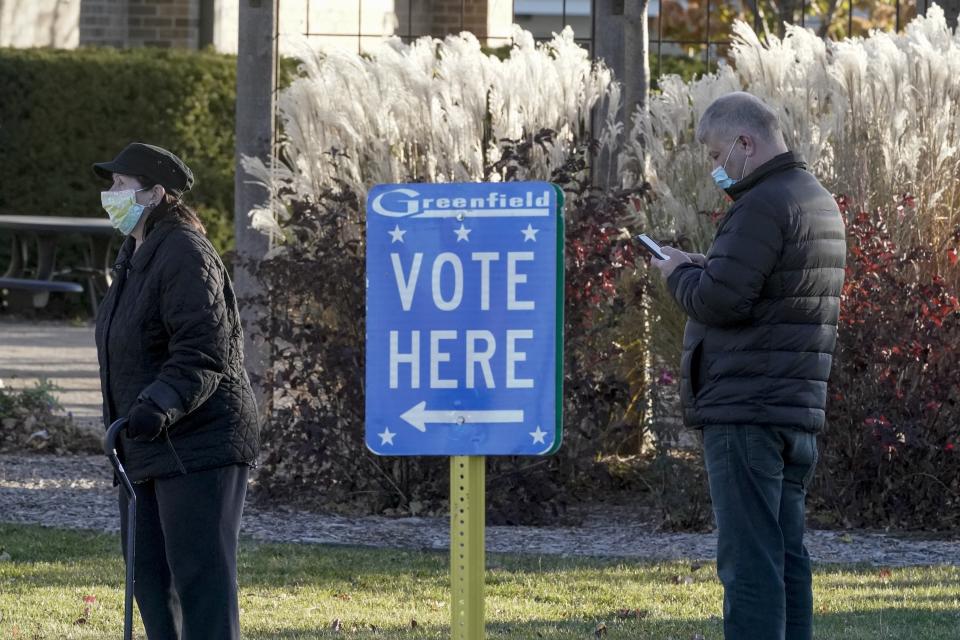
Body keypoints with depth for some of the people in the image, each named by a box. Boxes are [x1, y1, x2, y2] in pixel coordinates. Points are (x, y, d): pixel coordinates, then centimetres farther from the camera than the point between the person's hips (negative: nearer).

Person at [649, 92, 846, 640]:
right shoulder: (820, 203, 17)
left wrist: (681, 273, -1)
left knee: (750, 559, -9)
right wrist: (703, 267, 11)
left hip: (746, 411, -10)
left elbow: (719, 301, -21)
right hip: (800, 410, 10)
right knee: (787, 554, 13)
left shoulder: (764, 207, -15)